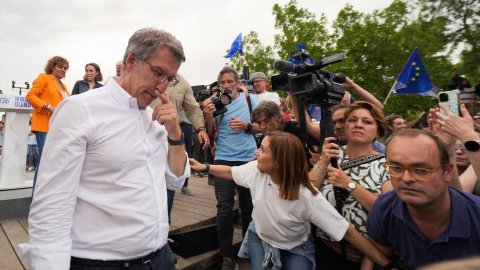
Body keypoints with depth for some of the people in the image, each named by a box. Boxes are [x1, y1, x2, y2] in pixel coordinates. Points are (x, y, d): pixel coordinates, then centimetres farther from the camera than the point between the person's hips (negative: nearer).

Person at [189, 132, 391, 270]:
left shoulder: (306, 197, -37)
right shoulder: (256, 171, -23)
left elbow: (347, 231, -33)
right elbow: (230, 172, -3)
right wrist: (204, 167, -3)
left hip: (295, 249, -3)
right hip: (259, 238, 4)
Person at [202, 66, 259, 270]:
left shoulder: (249, 99, 4)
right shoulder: (214, 103, 1)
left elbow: (261, 127, 8)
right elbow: (210, 136, 1)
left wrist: (246, 126, -12)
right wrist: (208, 117, -16)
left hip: (249, 159, 1)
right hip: (224, 160, 0)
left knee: (248, 207, 10)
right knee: (224, 209, -3)